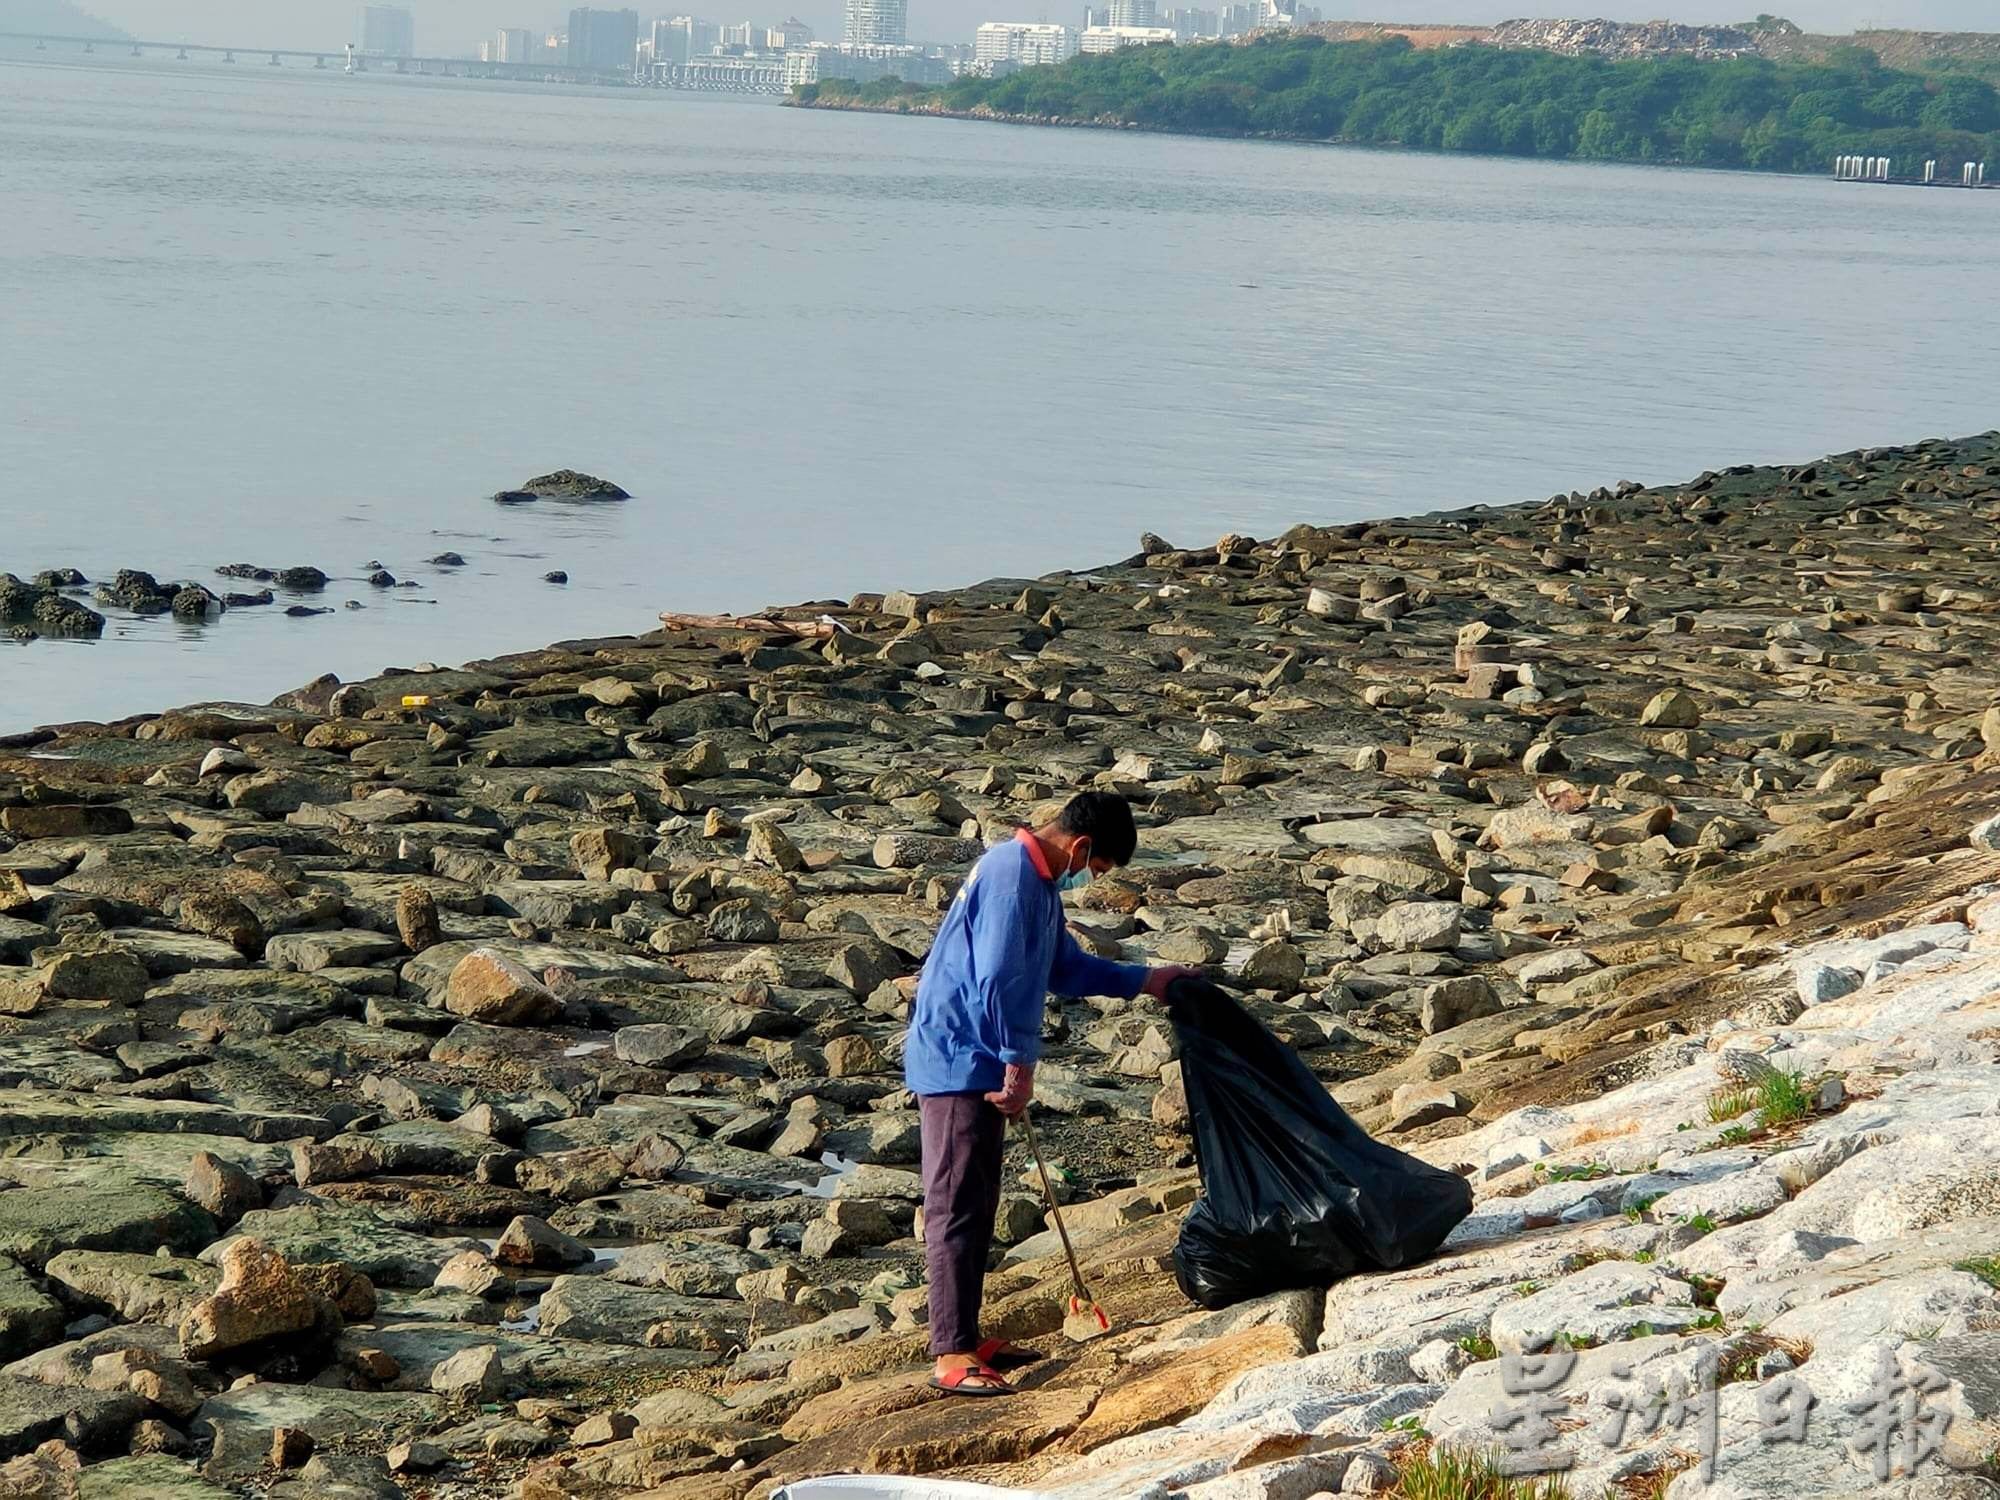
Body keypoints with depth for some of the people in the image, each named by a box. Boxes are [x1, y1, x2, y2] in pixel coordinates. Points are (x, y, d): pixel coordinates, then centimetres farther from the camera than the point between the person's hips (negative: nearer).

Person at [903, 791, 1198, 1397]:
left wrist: (1144, 981, 27)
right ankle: (952, 1355, -7)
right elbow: (997, 979, -25)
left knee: (976, 1208, 15)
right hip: (958, 1063, -10)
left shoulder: (1039, 881, 15)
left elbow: (1065, 967, 26)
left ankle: (965, 1336, 22)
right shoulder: (1011, 877, -19)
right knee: (957, 1207, -8)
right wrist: (1019, 1063, -22)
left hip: (976, 1065, 10)